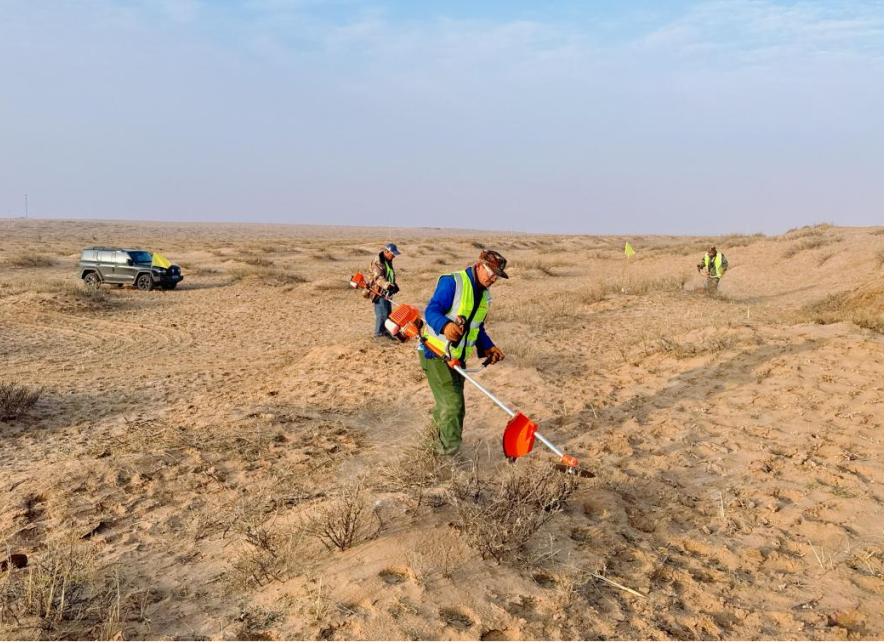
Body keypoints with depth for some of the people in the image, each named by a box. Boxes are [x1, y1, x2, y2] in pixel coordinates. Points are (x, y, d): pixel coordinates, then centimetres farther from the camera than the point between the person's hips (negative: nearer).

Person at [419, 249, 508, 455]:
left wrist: (488, 347, 4)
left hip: (457, 358, 9)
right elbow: (432, 310, -23)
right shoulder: (452, 282, -14)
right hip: (436, 353, -8)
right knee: (454, 404, -14)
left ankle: (440, 446, 33)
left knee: (447, 405, 17)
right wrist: (445, 325, -43)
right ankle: (448, 455, -5)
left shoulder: (484, 296, 12)